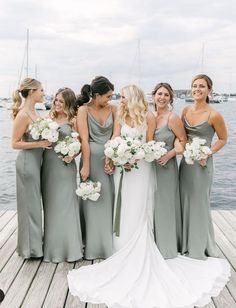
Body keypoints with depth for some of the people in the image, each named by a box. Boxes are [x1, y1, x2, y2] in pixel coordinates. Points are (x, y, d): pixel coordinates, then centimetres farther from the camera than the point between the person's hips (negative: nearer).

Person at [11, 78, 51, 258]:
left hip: (36, 161, 9)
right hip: (27, 162, -9)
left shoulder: (33, 112, 8)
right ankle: (31, 247, 17)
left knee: (35, 202, 17)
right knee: (29, 204, 3)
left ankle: (35, 242, 31)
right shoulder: (23, 115, -17)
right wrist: (39, 144, -22)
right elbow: (15, 143, -17)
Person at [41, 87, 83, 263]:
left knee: (65, 205, 0)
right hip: (48, 164, 5)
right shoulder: (49, 117, 10)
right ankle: (52, 246, 24)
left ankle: (68, 248, 11)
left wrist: (72, 155, -21)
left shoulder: (73, 120, -3)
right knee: (50, 204, 11)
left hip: (64, 165, -4)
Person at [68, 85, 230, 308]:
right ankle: (124, 255, 20)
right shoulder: (120, 118, 7)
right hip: (122, 168, 3)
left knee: (137, 214, 0)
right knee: (124, 213, 8)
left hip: (141, 168, -3)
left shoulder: (148, 117, -2)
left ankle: (137, 260, 10)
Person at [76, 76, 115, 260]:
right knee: (93, 201, 4)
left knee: (109, 200, 6)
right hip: (92, 157, -3)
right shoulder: (84, 109, -4)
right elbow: (84, 139, -10)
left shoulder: (112, 109, 5)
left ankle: (109, 244, 21)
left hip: (110, 157, 3)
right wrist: (86, 166, -14)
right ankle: (94, 246, 17)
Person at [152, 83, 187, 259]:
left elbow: (183, 141, -7)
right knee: (151, 205, 13)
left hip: (166, 167, -6)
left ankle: (167, 246, 18)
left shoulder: (173, 118, -10)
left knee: (165, 204, 3)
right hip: (150, 166, 6)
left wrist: (168, 155, -18)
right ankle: (153, 243, 29)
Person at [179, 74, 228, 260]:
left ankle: (200, 248, 22)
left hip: (202, 164, -6)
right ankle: (186, 244, 30)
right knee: (185, 203, 13)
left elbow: (223, 139, -2)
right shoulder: (186, 110, 4)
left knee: (199, 204, 4)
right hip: (186, 162, 6)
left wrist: (208, 153, -14)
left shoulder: (213, 115, -13)